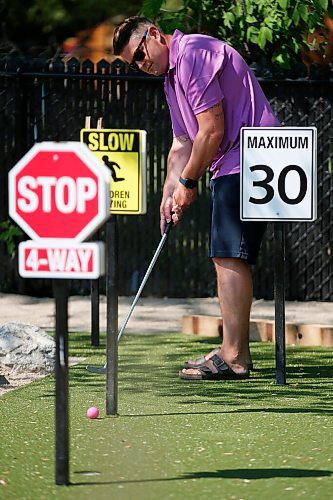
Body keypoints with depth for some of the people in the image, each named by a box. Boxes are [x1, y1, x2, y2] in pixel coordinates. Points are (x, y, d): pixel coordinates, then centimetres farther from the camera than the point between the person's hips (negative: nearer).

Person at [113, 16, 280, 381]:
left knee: (230, 255, -14)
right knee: (227, 257, 10)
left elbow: (212, 130, -16)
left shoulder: (193, 53, -13)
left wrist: (188, 182, -6)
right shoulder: (172, 78, 21)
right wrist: (170, 194, 12)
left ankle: (233, 357, -17)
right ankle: (235, 353, 13)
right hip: (232, 169, 11)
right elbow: (182, 144, 23)